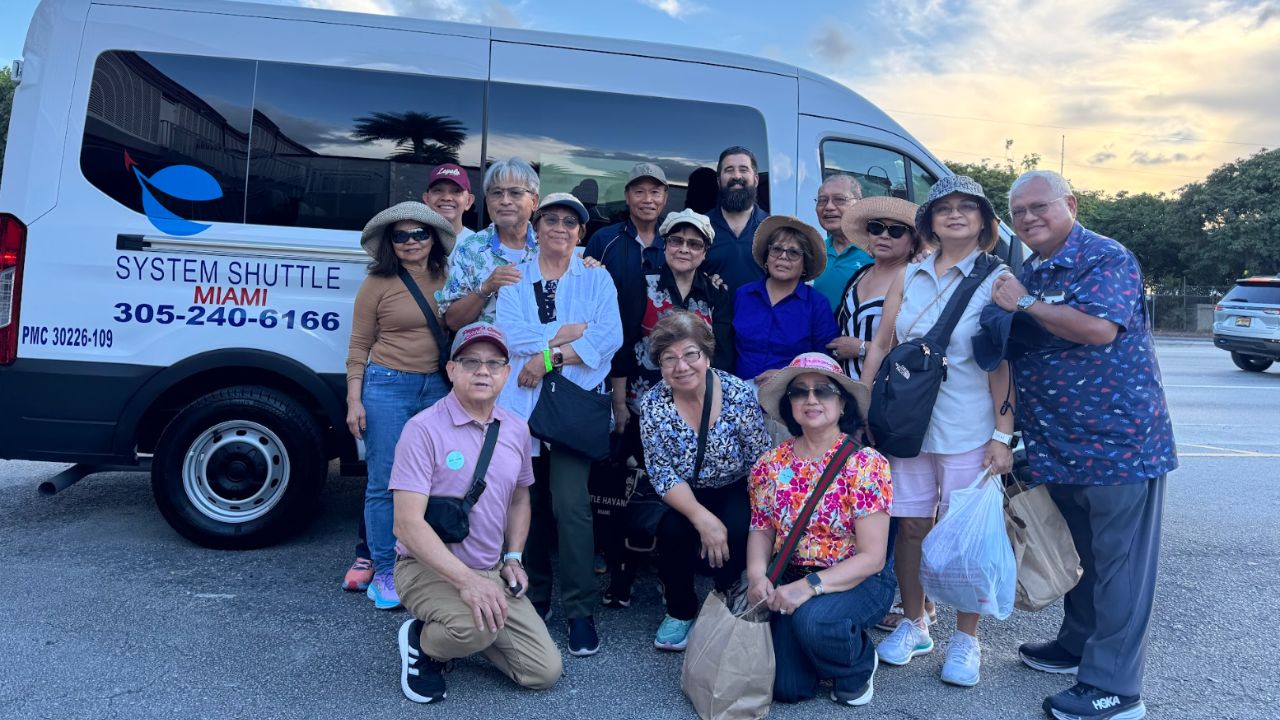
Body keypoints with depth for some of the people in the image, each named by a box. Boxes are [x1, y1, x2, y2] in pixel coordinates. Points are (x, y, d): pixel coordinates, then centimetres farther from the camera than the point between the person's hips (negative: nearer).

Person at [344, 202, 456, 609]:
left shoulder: (446, 281, 8)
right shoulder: (377, 284, -2)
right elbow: (359, 346, 0)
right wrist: (354, 399, -6)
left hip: (436, 388, 4)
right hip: (387, 386, -3)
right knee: (384, 483, 0)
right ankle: (384, 573, 12)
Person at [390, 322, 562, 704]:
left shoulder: (516, 430, 3)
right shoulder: (424, 429, -17)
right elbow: (408, 524, -22)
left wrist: (513, 558, 4)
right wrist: (466, 579, -30)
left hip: (491, 572, 6)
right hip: (428, 568, -6)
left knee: (545, 671, 0)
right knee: (478, 626, -36)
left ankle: (460, 632, 22)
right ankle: (420, 640, -1)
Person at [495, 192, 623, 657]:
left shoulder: (596, 280, 10)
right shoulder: (515, 281, 12)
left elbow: (610, 337, -6)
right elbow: (510, 336, -5)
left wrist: (549, 355, -12)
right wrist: (568, 332, -12)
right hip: (521, 402, 2)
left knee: (571, 505, -12)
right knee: (527, 504, 5)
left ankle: (580, 611, 1)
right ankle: (534, 597, 24)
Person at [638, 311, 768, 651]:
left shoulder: (739, 394, -18)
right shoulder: (652, 404, -13)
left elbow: (762, 465, -12)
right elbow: (663, 474, -14)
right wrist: (702, 517, -27)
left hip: (736, 492, -1)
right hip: (686, 497, 2)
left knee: (736, 531, -31)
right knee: (672, 529, -28)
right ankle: (680, 611, 2)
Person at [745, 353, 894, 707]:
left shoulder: (866, 464, -15)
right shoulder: (771, 464, -1)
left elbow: (871, 557, -17)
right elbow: (761, 530, 7)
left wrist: (811, 585, -29)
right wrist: (756, 575, -14)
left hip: (858, 581, -3)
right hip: (793, 581, 4)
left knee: (812, 619, -34)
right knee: (787, 687, -11)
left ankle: (858, 668, 1)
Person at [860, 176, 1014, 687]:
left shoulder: (997, 280, 0)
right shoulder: (908, 277, 9)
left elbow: (1004, 363, -5)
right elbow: (880, 346, 9)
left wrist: (1002, 436, -11)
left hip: (968, 429, -3)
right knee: (910, 526, 9)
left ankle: (965, 638, 22)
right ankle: (914, 625, 27)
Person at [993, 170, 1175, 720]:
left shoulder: (1106, 259, -11)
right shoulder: (1026, 274, 14)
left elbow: (1098, 327, -29)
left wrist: (1024, 303, -18)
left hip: (1118, 440, -8)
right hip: (1058, 446, 8)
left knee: (1118, 564, 0)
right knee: (1079, 554, 20)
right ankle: (1079, 645, 36)